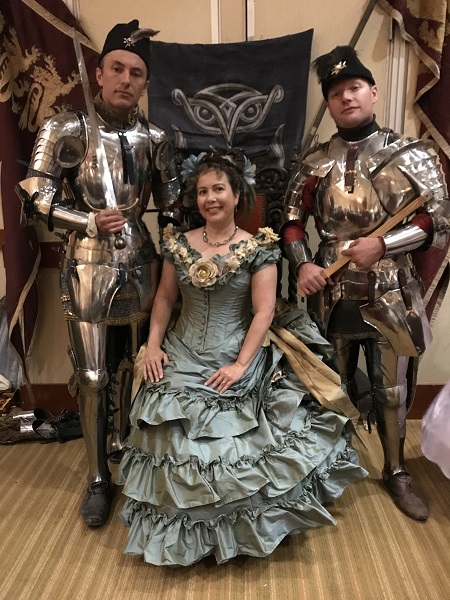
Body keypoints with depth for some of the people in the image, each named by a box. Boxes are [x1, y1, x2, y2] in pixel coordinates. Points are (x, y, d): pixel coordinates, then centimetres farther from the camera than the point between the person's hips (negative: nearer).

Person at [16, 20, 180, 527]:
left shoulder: (153, 137, 5)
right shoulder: (67, 129, -5)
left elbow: (172, 203, 11)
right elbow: (35, 199, -6)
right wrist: (91, 221, -15)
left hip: (139, 265, 4)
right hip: (88, 267, -3)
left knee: (131, 367, 15)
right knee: (92, 375, 3)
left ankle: (128, 458, 37)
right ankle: (98, 479, 21)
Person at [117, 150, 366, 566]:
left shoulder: (259, 248, -5)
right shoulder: (179, 244, 5)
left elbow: (264, 311, -9)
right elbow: (165, 299, 12)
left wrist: (241, 365, -16)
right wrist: (153, 344, 0)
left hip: (235, 358, -2)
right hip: (182, 359, 3)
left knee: (236, 442, -8)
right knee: (180, 440, -2)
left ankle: (240, 525, 22)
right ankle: (185, 528, 25)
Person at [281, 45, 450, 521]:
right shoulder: (315, 162, 3)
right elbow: (291, 219, 7)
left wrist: (382, 244, -17)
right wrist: (302, 264, -10)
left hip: (391, 296, -1)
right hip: (332, 294, 1)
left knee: (392, 390, 13)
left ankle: (396, 472, 37)